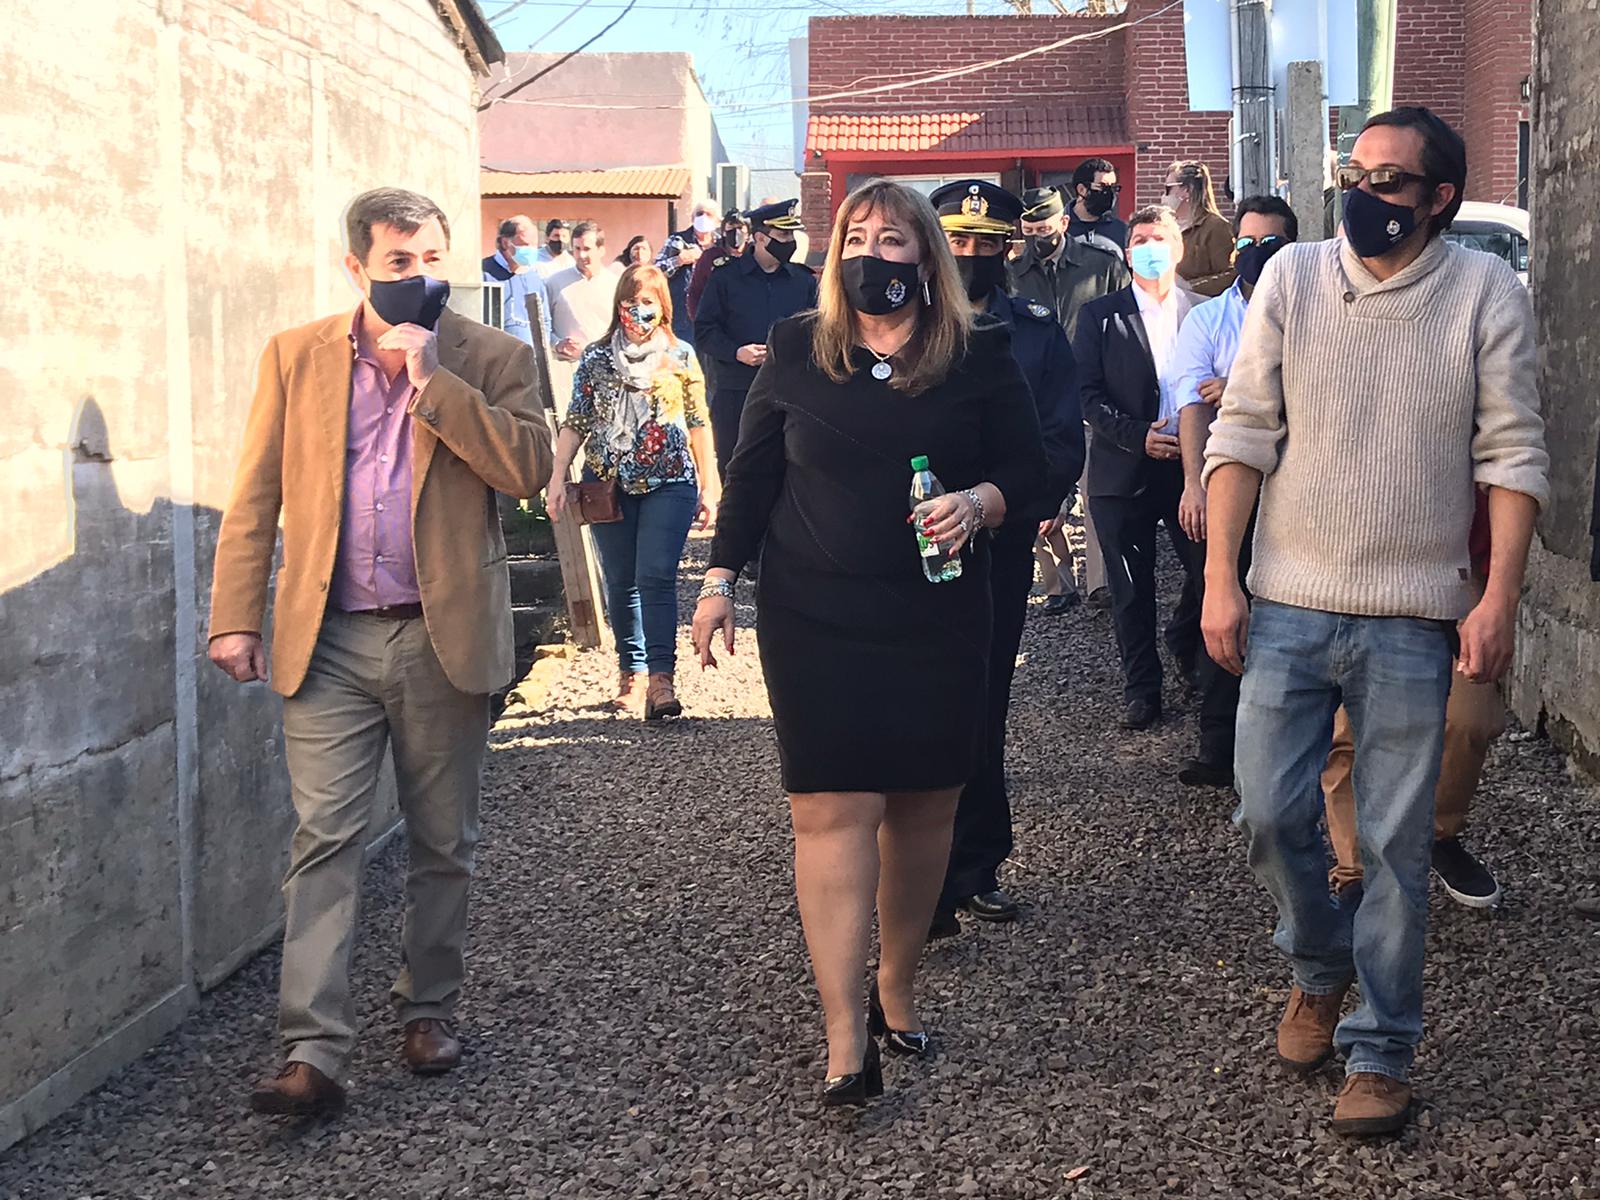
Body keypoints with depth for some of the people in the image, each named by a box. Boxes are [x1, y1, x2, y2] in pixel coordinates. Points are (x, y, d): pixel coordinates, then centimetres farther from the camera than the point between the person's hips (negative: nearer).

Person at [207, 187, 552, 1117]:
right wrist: (236, 616, -1)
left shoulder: (494, 359, 3)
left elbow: (530, 468, -12)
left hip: (447, 637, 0)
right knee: (326, 839, -6)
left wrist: (433, 378, -16)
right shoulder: (297, 357, 6)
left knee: (444, 842, 11)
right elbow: (256, 497, 6)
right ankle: (314, 1052, -7)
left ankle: (430, 1011, 28)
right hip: (329, 641, 0)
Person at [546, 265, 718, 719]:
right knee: (621, 582, 7)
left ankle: (661, 679, -17)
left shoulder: (681, 357, 3)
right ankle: (632, 673, 17)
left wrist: (709, 487, 4)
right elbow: (575, 423, 7)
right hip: (609, 484, 2)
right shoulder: (596, 358, 6)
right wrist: (557, 478, -1)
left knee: (656, 577, -13)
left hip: (669, 484, -2)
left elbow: (698, 425, 5)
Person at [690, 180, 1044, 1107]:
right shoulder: (799, 351, 5)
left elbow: (1029, 469, 5)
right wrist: (721, 579, 7)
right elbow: (753, 475, 10)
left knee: (924, 807, 8)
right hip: (817, 622, -1)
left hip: (939, 621, 1)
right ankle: (846, 1041, -9)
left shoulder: (979, 357, 3)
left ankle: (898, 990, 28)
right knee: (834, 812, -8)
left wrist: (977, 502, -15)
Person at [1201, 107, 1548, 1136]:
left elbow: (1512, 453, -2)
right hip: (1287, 604, 2)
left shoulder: (1487, 294, -2)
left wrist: (1499, 599, -9)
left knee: (1397, 843, 3)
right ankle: (1321, 967, 33)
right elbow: (1242, 432, 2)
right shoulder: (1294, 276, 1)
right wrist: (1220, 577, -3)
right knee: (1271, 812, 4)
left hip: (1414, 616, -2)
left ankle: (1381, 1050, 16)